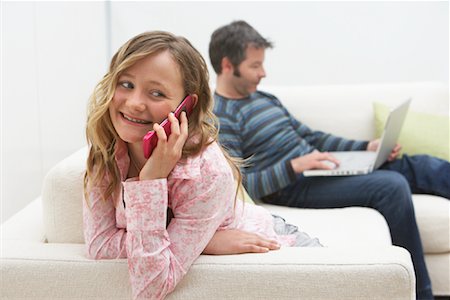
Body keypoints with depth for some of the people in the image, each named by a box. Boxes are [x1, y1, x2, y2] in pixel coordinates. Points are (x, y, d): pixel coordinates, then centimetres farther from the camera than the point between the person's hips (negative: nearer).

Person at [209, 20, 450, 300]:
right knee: (391, 186, -24)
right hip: (293, 188, -9)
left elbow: (311, 137, 21)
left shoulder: (265, 99, 17)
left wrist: (366, 147, 9)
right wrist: (295, 166, -25)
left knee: (417, 165, -2)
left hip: (315, 167, 9)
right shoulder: (219, 119, -11)